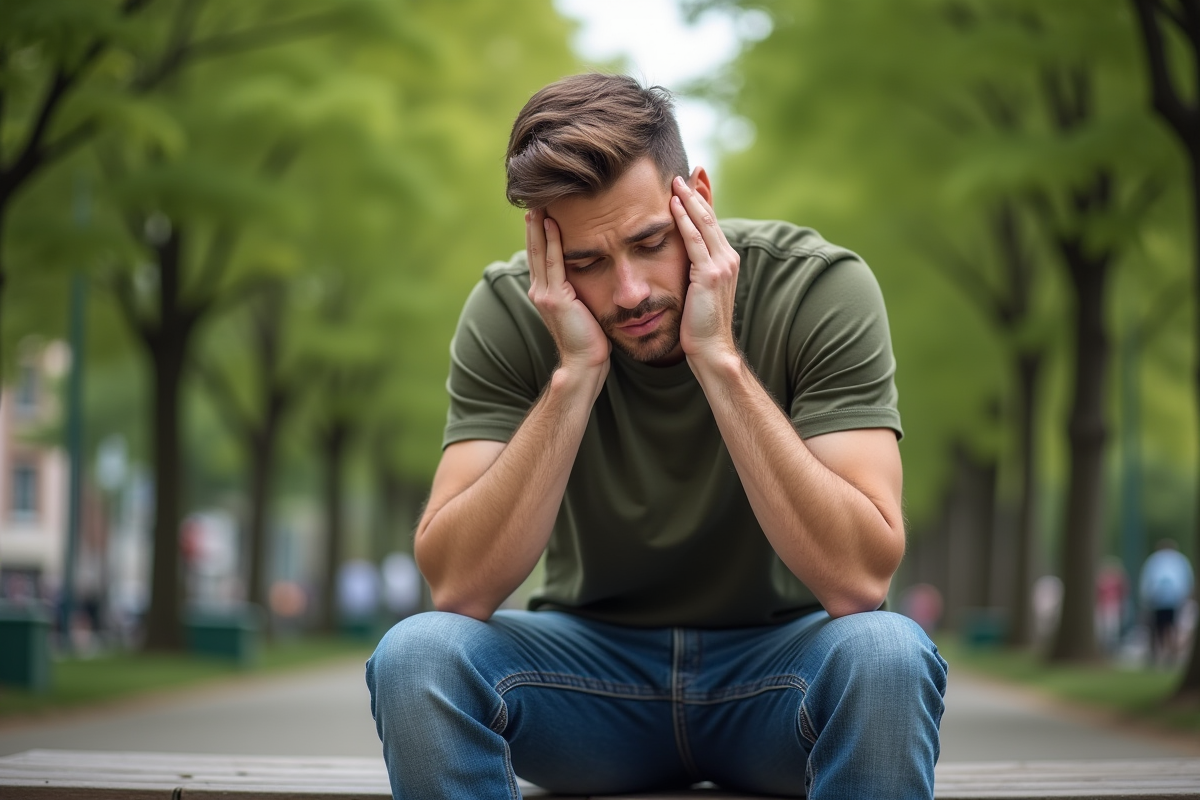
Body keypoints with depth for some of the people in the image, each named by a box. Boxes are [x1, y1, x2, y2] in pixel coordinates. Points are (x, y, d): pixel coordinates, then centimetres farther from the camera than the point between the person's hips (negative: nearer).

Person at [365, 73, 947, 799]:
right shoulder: (509, 312, -13)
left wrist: (718, 358, -30)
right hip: (593, 661, 1)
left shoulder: (821, 288, -17)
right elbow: (457, 588, -22)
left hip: (775, 663, -1)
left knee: (886, 654, -34)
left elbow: (861, 579, -27)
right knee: (416, 656, -28)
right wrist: (575, 373, -28)